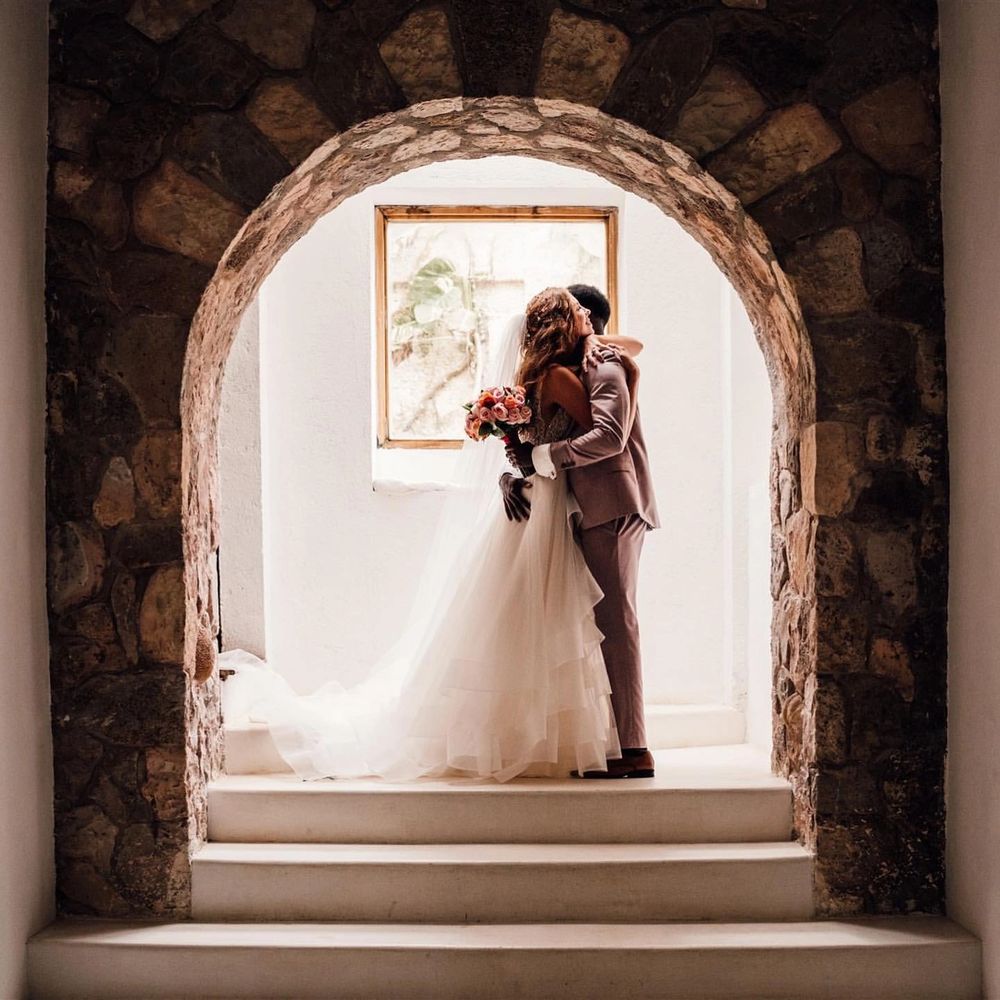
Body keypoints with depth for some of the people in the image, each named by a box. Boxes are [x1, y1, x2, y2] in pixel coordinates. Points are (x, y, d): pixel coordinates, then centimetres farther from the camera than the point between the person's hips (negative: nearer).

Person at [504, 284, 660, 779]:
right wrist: (514, 475, -1)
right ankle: (622, 743, 13)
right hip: (600, 514, 10)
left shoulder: (607, 371, -6)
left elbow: (609, 437, -22)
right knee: (610, 623, 9)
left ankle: (633, 748, -11)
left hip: (613, 510, -10)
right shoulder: (571, 375, 22)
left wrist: (541, 457, -21)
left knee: (615, 621, -11)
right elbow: (541, 444, 18)